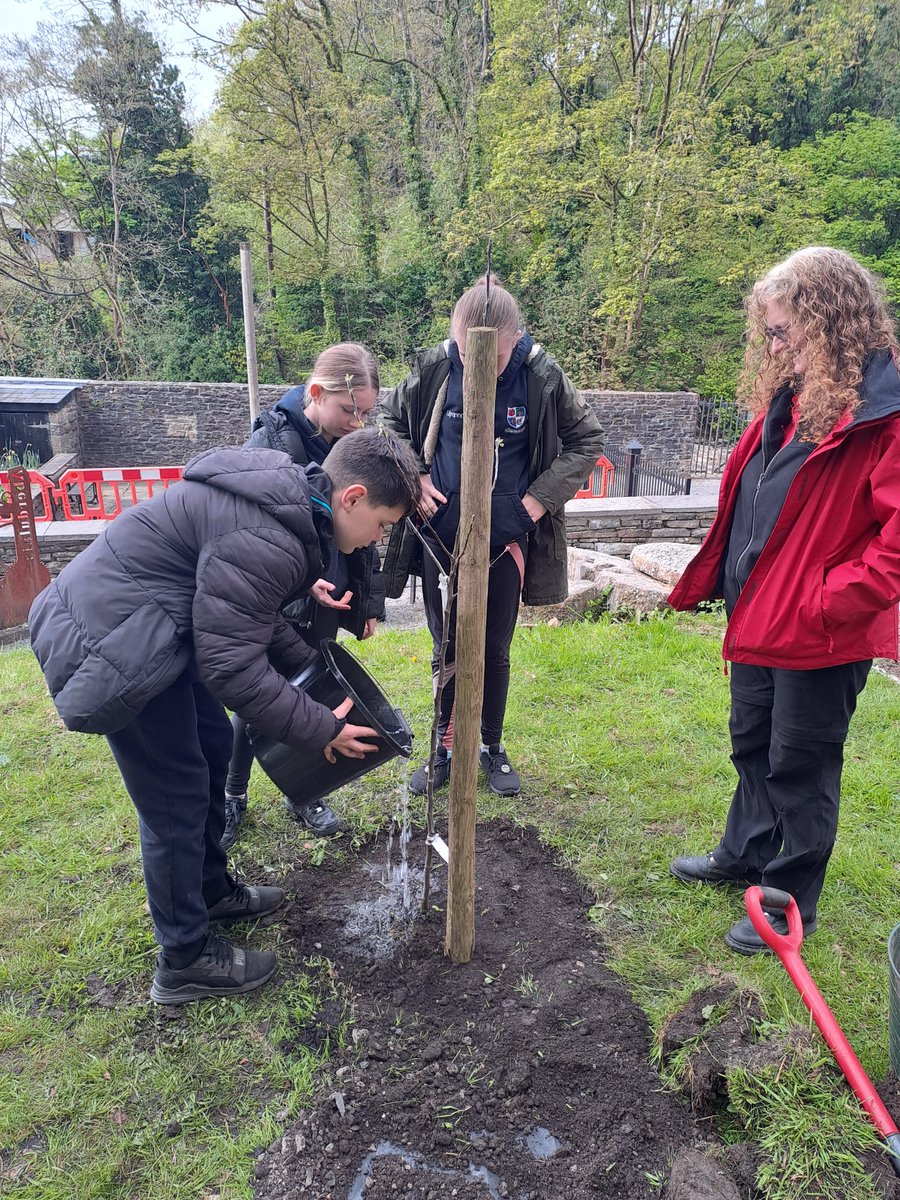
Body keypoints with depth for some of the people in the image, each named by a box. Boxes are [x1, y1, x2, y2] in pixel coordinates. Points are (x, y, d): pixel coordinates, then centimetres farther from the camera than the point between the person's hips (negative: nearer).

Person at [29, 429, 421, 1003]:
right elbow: (231, 666, -25)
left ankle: (211, 890, 41)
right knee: (177, 798, 1)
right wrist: (322, 729, -15)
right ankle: (185, 961, 22)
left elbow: (247, 613, 15)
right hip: (113, 645, -10)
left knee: (212, 744, 20)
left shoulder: (289, 495, 4)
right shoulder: (267, 541, -29)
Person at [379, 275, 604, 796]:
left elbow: (588, 439, 0)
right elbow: (393, 422, 8)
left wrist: (540, 498, -8)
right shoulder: (434, 369, -9)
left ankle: (493, 748, 33)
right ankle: (446, 748, 31)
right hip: (441, 541, 1)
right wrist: (413, 478, -6)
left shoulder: (542, 376, -12)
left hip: (506, 543, -1)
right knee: (447, 652, 12)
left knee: (495, 653, 13)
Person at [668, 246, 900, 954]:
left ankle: (790, 903, 28)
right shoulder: (789, 400, 10)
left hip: (822, 636, -8)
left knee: (801, 767, 8)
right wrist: (709, 581, 9)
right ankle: (745, 854, 45)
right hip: (758, 617, 8)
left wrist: (830, 603, -22)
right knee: (753, 747, 23)